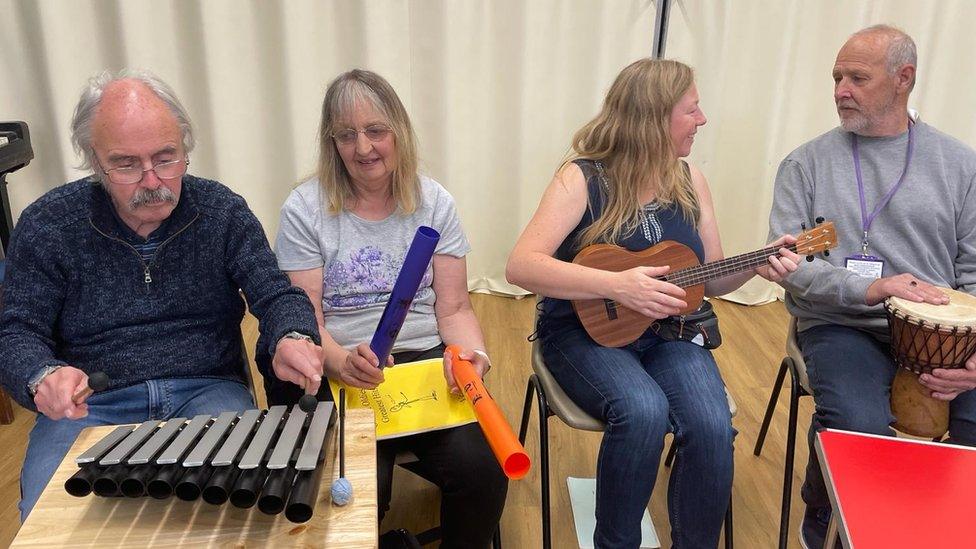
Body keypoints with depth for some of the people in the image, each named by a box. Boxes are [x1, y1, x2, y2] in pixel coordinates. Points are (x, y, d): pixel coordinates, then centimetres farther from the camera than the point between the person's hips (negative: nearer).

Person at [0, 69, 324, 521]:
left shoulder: (222, 210, 1)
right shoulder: (46, 225, -1)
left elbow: (276, 295, -1)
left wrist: (293, 336, -26)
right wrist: (43, 377, -24)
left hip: (209, 391, 0)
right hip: (91, 405, 1)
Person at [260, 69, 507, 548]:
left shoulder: (434, 203, 7)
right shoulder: (305, 210, 1)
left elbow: (453, 309, 6)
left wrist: (471, 354, -15)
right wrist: (343, 361, -24)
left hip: (427, 362, 2)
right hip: (338, 373, -2)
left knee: (482, 466, -22)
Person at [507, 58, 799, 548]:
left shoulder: (689, 181, 6)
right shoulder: (583, 178, -11)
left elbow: (711, 281, 12)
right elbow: (521, 266, -23)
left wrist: (757, 266, -8)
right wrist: (616, 285, -30)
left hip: (666, 334, 4)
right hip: (586, 330, -4)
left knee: (712, 424, -24)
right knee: (644, 411, -33)